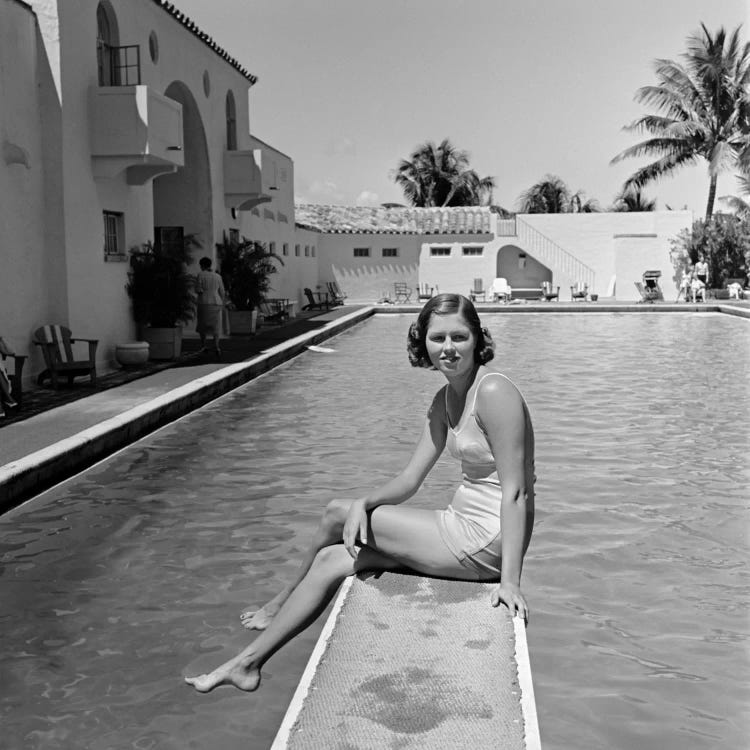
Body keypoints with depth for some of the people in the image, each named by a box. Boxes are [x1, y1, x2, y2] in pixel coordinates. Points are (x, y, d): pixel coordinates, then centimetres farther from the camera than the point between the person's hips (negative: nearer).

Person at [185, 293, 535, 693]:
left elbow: (516, 491, -21)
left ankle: (281, 603, 21)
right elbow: (409, 480, 7)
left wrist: (510, 579, -25)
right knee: (332, 559, 6)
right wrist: (364, 504, -12)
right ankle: (247, 663, 20)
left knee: (336, 515, -5)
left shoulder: (494, 392, -18)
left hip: (486, 542, -8)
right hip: (466, 527, 8)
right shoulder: (445, 399, 10)